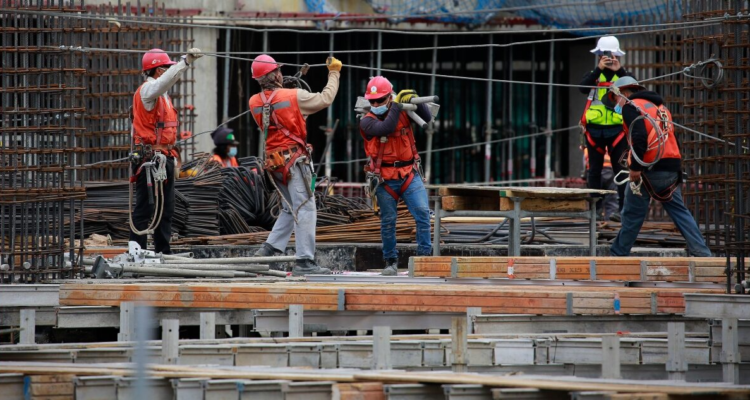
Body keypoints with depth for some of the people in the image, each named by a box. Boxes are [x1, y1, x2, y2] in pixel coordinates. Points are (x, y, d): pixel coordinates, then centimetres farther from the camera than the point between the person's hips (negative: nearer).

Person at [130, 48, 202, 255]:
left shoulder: (162, 94, 21)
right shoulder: (148, 89, -9)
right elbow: (166, 79, -32)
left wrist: (173, 156, 20)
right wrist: (186, 61, -41)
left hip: (164, 158, 10)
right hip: (150, 158, -10)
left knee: (166, 207, 12)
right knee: (145, 207, -10)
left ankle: (163, 251, 18)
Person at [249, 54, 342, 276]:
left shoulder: (255, 102, 5)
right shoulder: (294, 96, -11)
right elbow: (325, 99, -3)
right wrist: (334, 73, 10)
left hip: (274, 162, 7)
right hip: (294, 160, -7)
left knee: (290, 209, 19)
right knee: (305, 209, -6)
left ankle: (269, 249, 8)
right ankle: (304, 262, -10)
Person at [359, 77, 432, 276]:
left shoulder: (403, 113, 1)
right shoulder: (367, 121, -8)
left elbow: (426, 118, -7)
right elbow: (385, 129, -25)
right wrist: (396, 106, -21)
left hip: (409, 176, 1)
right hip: (385, 179, -1)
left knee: (422, 213, -13)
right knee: (388, 221, 6)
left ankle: (424, 256, -8)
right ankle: (391, 262, 19)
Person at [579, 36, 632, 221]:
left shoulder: (623, 75, 7)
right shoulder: (593, 74, 7)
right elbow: (583, 87, -14)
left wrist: (620, 71, -19)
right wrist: (599, 69, -20)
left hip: (617, 129, -1)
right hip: (594, 128, 1)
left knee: (620, 169, -4)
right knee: (594, 170, 6)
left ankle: (623, 208, -5)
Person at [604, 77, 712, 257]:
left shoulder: (631, 106, -1)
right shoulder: (660, 107, 25)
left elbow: (639, 136, -18)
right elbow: (673, 139, 21)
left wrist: (635, 166, -17)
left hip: (649, 168, -7)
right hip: (672, 168, 7)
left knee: (633, 214, 1)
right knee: (679, 210, 9)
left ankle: (618, 254, 8)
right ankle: (701, 252, 1)